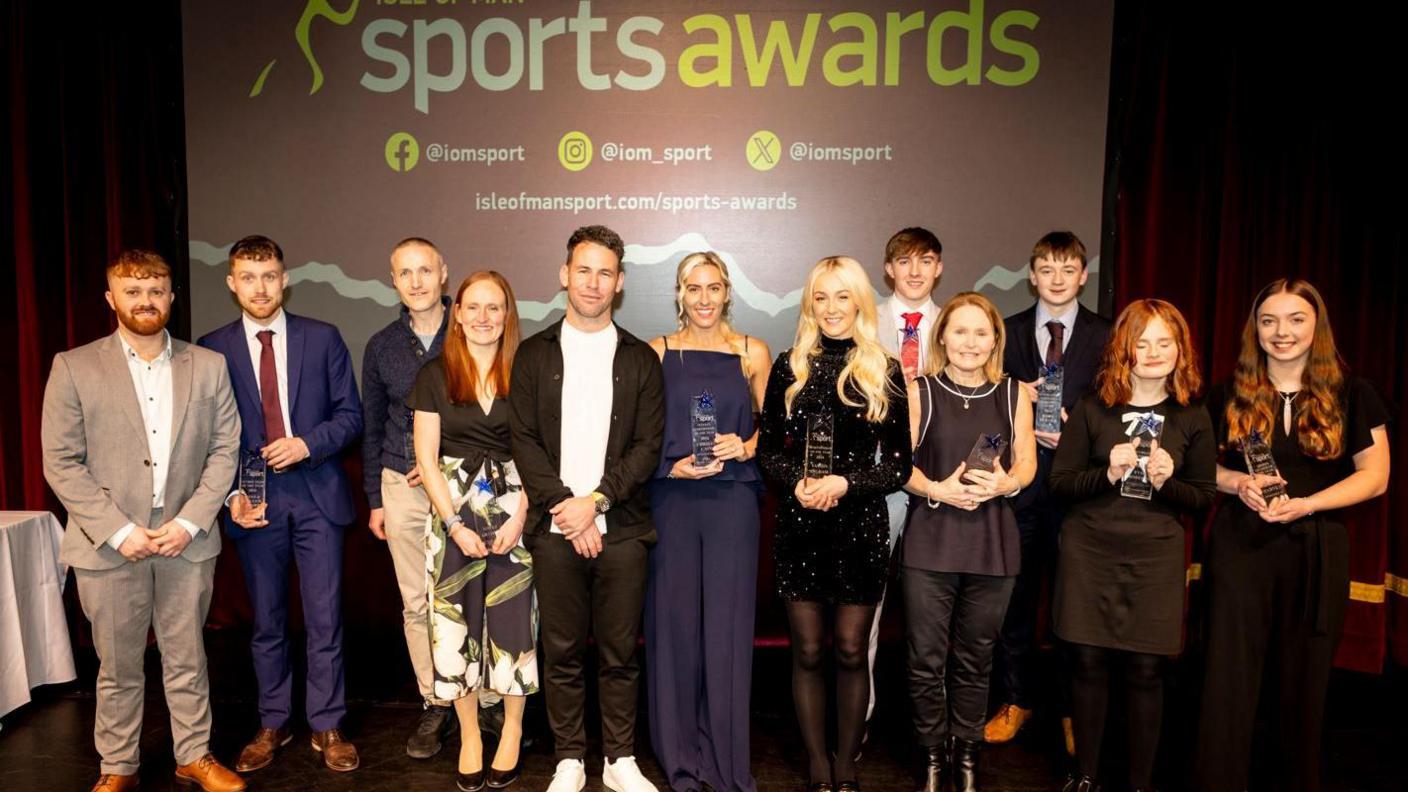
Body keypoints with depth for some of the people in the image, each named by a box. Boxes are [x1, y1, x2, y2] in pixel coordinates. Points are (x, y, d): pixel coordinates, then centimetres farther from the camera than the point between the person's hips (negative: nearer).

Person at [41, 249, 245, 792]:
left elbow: (225, 449, 2)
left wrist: (190, 522, -9)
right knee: (118, 667, 12)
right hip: (109, 544, -1)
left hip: (187, 541, 1)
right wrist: (118, 530, -12)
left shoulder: (207, 366, 3)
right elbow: (61, 463, -4)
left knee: (187, 660, 13)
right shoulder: (74, 368, -2)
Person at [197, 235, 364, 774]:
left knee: (324, 618, 4)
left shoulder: (323, 339, 2)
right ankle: (273, 725, 28)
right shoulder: (212, 349, 2)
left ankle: (326, 727, 18)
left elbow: (350, 415, 3)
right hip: (253, 500, 1)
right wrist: (231, 494, -7)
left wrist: (308, 444, -13)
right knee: (266, 622, 13)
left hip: (317, 493, -1)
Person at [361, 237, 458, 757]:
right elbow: (372, 427, 14)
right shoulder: (382, 347, 8)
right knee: (416, 603, 8)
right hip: (402, 486, 3)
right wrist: (375, 499, 12)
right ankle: (436, 705, 20)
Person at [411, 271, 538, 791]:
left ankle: (513, 730, 21)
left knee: (512, 620, 2)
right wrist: (456, 525, -8)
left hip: (513, 508, -1)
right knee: (455, 622, 5)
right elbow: (426, 456, 0)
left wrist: (518, 518, -11)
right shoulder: (435, 376, 3)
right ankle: (469, 735, 22)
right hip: (452, 509, 1)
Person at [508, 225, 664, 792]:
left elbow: (648, 446, 0)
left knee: (620, 653, 7)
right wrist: (565, 507, -9)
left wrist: (596, 501, -11)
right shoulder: (534, 354, 7)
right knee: (562, 653, 7)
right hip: (555, 528, 0)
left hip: (622, 528, 0)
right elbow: (524, 442, 1)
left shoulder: (640, 359, 7)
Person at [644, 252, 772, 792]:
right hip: (672, 499, 1)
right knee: (674, 620, 5)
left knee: (726, 626, 1)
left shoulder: (752, 353, 5)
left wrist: (746, 447, -8)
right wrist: (673, 466, -10)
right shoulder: (657, 352, 5)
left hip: (732, 499, 0)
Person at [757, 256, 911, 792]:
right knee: (807, 650, 6)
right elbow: (767, 448, 5)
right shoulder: (789, 367, 5)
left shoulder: (885, 372, 1)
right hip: (799, 525, 1)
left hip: (860, 526, -1)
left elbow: (899, 463, 0)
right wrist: (796, 482, -14)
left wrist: (845, 484, -14)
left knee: (850, 651, 6)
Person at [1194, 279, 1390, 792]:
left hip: (1316, 550, 0)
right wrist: (1239, 483, -12)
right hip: (1239, 545, 0)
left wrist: (1306, 504, -15)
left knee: (1302, 678, 11)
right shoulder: (1231, 394, 5)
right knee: (1230, 673, 2)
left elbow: (1374, 476, 0)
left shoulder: (1351, 395, 3)